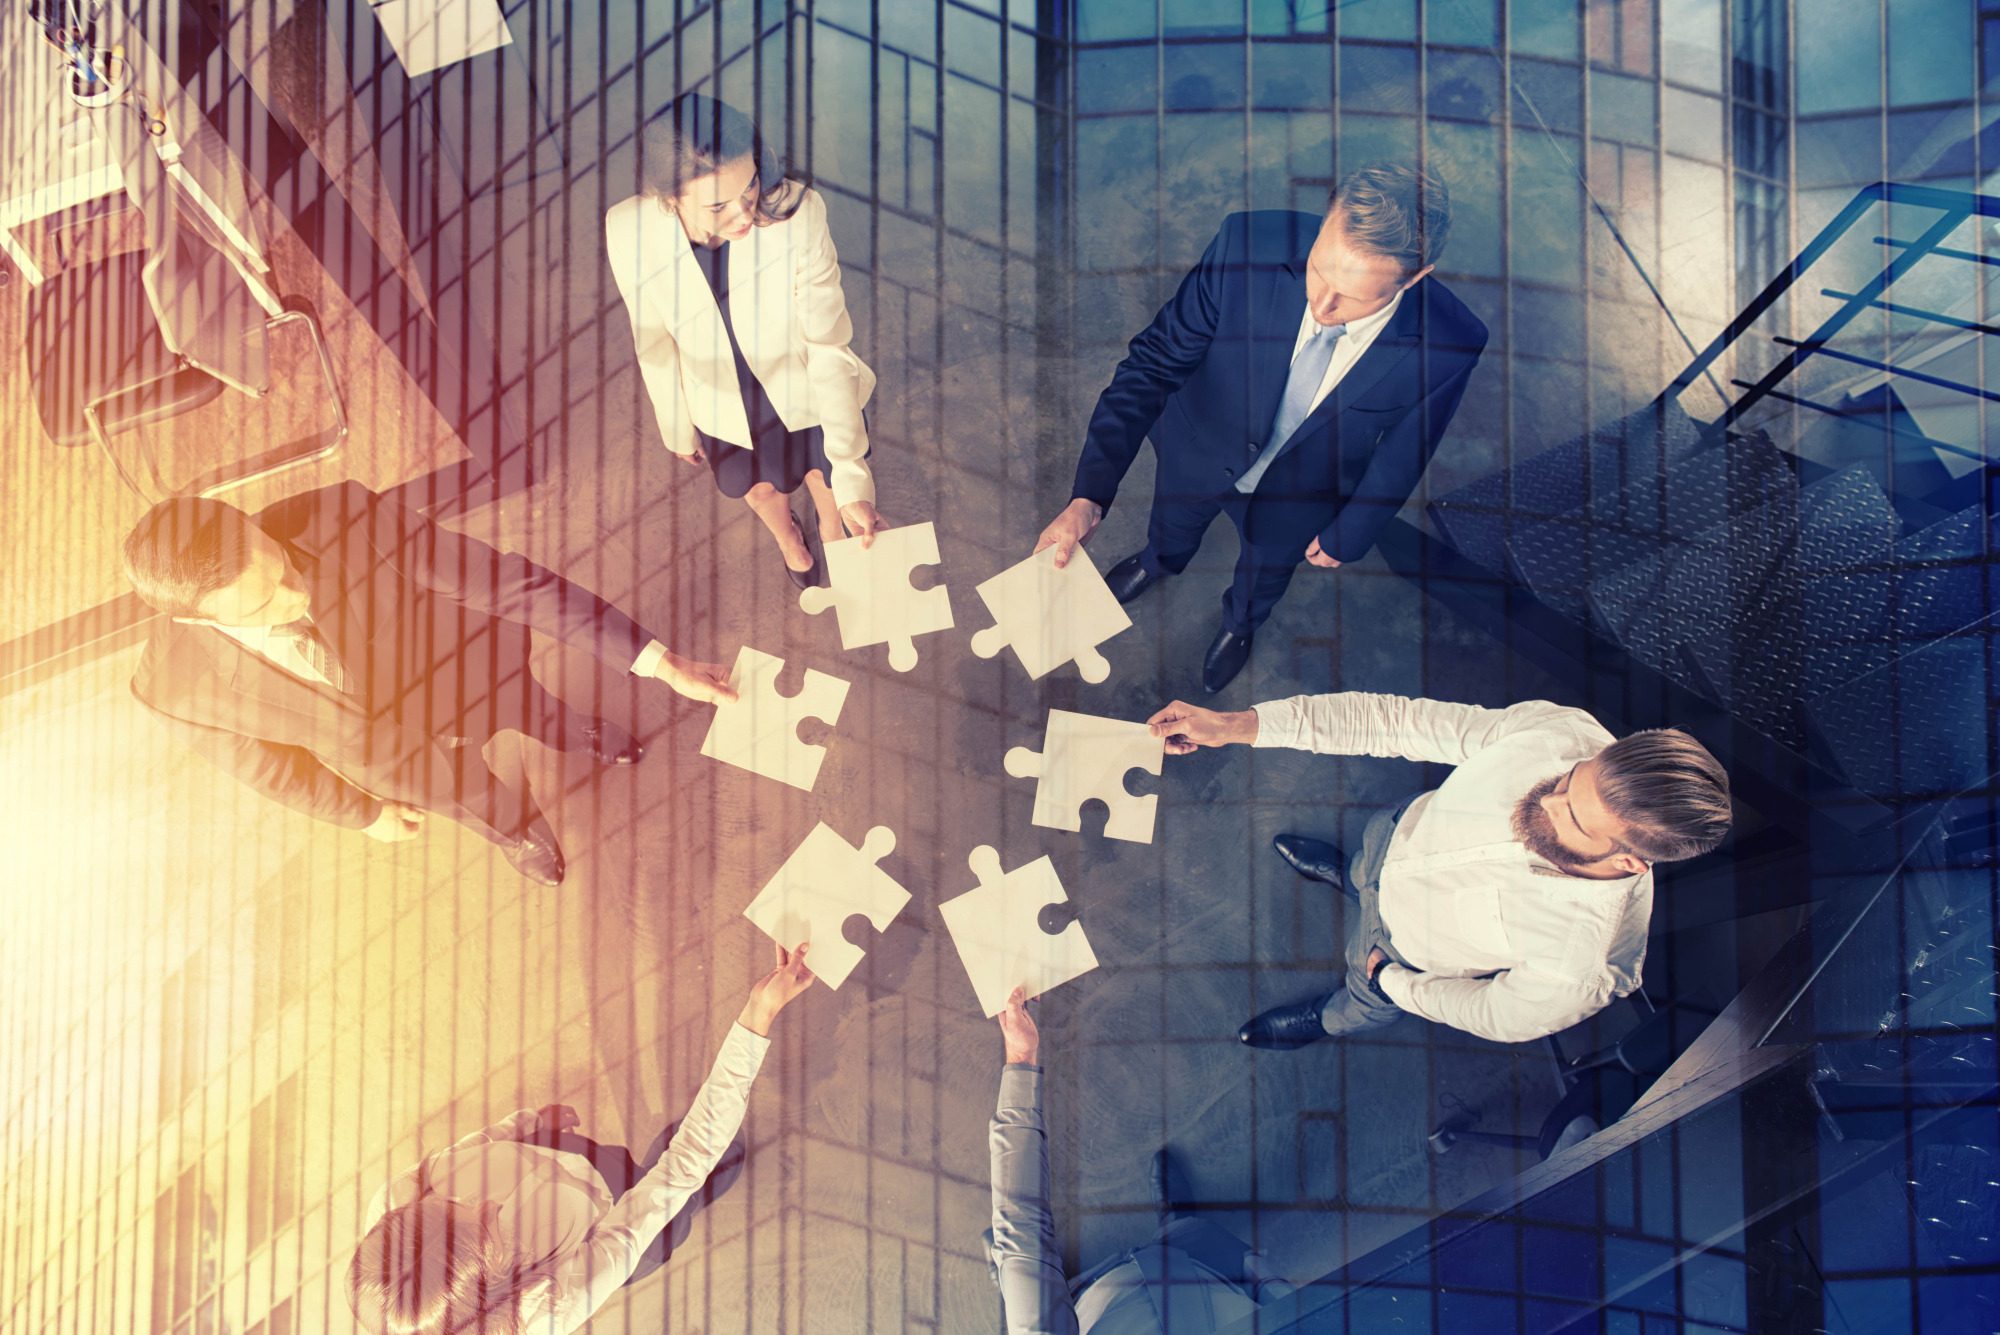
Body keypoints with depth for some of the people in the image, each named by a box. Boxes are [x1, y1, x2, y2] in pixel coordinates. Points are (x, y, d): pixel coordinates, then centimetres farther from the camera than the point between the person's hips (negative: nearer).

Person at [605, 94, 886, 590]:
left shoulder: (798, 214, -39)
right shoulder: (631, 234, -33)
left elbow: (830, 349, -30)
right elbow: (655, 340, -12)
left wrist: (853, 480, -33)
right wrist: (677, 427, 5)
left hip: (808, 394, -1)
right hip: (726, 408, 1)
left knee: (826, 485, 28)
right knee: (762, 491, 31)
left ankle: (832, 532, 65)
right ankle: (787, 537, 68)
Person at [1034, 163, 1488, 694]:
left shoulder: (1449, 346, -39)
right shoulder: (1248, 248, -40)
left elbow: (1402, 454, -17)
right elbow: (1154, 363, -29)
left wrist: (1348, 537, -1)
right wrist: (1089, 496, -39)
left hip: (1297, 495, 0)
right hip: (1202, 451, 0)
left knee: (1266, 568, 33)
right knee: (1174, 522, 34)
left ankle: (1241, 621, 69)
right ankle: (1159, 562, 72)